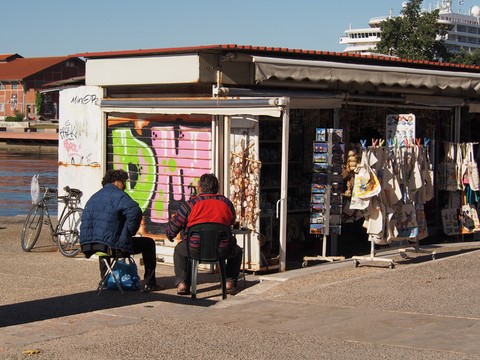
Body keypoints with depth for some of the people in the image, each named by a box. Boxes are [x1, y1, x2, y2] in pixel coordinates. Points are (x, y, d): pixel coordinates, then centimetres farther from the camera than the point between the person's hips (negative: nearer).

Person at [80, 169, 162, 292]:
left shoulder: (94, 197, 18)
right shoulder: (118, 195, -8)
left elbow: (86, 220, 23)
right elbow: (135, 211, -26)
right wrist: (128, 234, -13)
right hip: (112, 245, -8)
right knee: (148, 243, 10)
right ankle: (149, 284, 12)